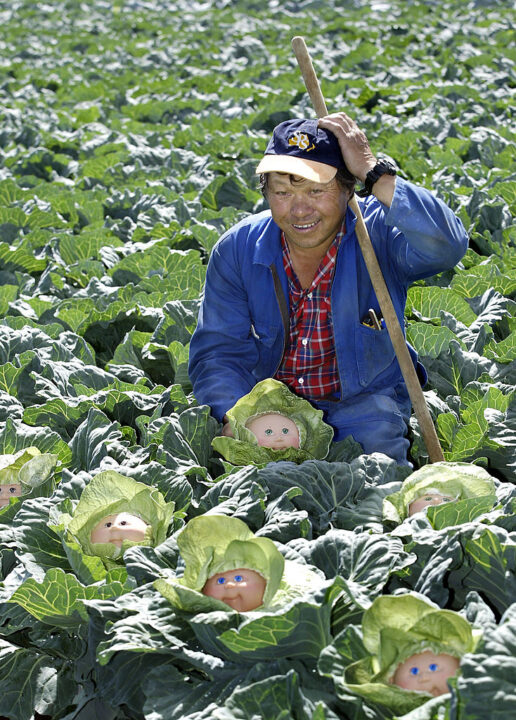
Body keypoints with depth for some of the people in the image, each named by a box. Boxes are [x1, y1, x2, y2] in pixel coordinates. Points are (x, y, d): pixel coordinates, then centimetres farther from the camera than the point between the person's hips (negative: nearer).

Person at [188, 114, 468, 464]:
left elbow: (446, 246, -39)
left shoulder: (377, 231, -16)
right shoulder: (237, 249, -7)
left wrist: (373, 172, -35)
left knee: (375, 437, -28)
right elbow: (218, 350, -7)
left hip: (363, 398, -2)